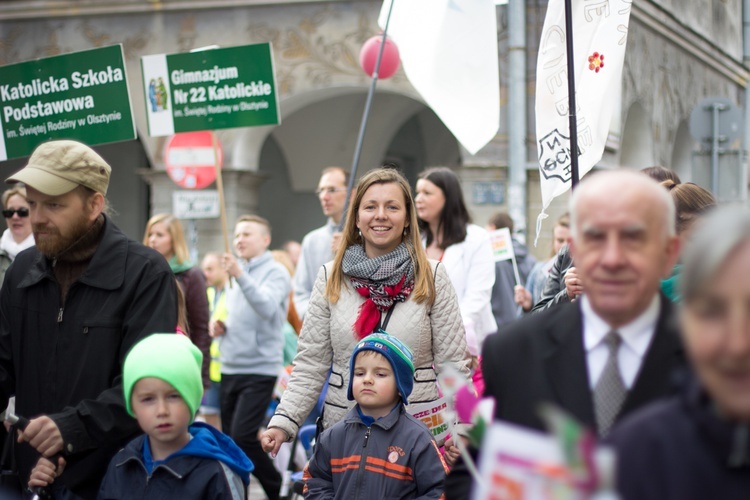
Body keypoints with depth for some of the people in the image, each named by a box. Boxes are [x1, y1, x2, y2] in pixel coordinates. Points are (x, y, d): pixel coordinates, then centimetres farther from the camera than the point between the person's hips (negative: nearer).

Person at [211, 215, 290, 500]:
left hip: (259, 369, -7)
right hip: (230, 367, 7)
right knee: (229, 438, 8)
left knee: (243, 437, -14)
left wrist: (240, 275, -35)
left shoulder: (275, 272, -6)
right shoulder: (235, 271, 16)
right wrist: (218, 325, 3)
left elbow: (267, 307, -24)